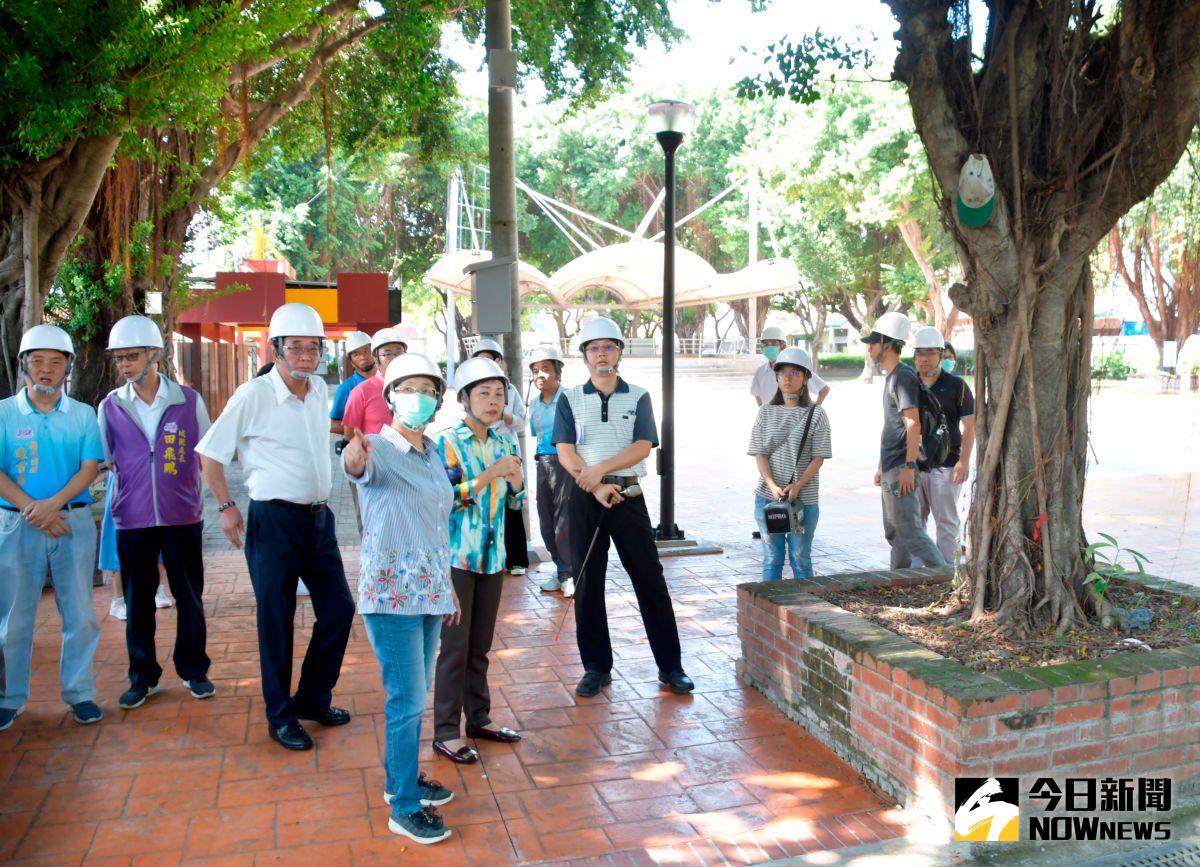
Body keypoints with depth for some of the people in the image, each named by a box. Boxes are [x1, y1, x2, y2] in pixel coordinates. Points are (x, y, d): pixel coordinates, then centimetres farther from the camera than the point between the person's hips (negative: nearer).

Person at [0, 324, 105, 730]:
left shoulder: (83, 415, 6)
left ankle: (79, 693, 15)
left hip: (74, 520, 1)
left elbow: (90, 467, -3)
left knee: (80, 614, 3)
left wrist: (54, 503, -17)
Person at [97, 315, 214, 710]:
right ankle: (142, 677, 23)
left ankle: (194, 670, 23)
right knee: (137, 601, 9)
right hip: (132, 518, 1)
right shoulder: (110, 406, 1)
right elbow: (101, 461, 10)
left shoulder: (189, 401, -2)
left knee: (190, 596, 8)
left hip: (182, 515, -1)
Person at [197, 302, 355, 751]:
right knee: (276, 621, 3)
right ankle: (280, 717, 18)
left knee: (338, 609, 10)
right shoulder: (253, 395, -12)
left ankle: (313, 698, 28)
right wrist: (226, 506, -10)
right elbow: (210, 453, -5)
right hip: (274, 520, -6)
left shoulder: (320, 390, 6)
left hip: (318, 516, 6)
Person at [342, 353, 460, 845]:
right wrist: (353, 457, -63)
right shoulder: (379, 451, -13)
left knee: (414, 694, 18)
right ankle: (405, 808, 9)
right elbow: (358, 468, -38)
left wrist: (448, 586, 20)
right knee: (408, 699, -4)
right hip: (391, 593, -8)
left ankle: (400, 778, 36)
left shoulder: (432, 455, 10)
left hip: (428, 592, 8)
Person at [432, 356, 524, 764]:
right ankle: (446, 732, 8)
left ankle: (479, 717, 27)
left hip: (492, 557, 6)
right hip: (457, 556, -6)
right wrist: (490, 473, -24)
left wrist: (515, 478, -7)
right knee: (455, 646, -1)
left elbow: (514, 501, 14)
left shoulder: (505, 443, 7)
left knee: (481, 645, 15)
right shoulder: (447, 442, -11)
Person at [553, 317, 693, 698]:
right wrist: (596, 487, -15)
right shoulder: (570, 399, 6)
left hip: (628, 494, -1)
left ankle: (670, 666, 9)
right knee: (587, 583, 5)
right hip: (584, 497, 1)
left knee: (650, 580, 0)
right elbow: (565, 453, -3)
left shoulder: (638, 398, 6)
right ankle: (596, 667, 17)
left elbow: (642, 447, -6)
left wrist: (600, 469, -17)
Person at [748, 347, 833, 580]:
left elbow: (819, 458, -4)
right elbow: (760, 454, 2)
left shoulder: (815, 414, -1)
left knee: (800, 558, 5)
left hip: (803, 498, -2)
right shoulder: (766, 412, 6)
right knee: (771, 558, 9)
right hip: (767, 496, 2)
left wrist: (797, 486, -17)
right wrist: (772, 486, -13)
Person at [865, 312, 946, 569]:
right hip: (891, 469, 10)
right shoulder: (891, 377, 17)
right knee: (894, 533, 15)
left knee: (909, 531, -11)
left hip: (900, 470, -10)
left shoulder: (904, 377, -13)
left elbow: (913, 425, -20)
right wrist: (882, 467, 23)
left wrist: (909, 467, -25)